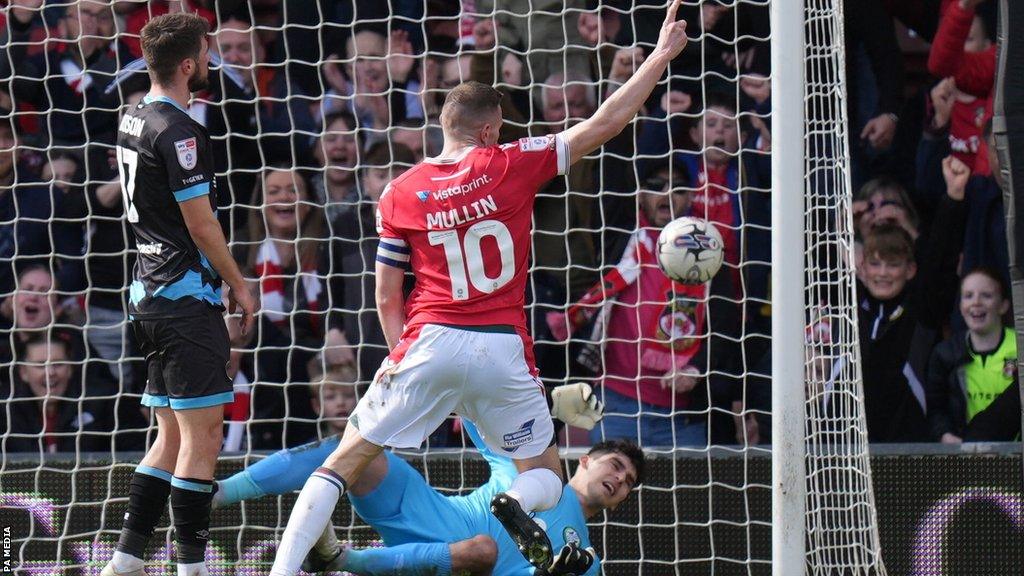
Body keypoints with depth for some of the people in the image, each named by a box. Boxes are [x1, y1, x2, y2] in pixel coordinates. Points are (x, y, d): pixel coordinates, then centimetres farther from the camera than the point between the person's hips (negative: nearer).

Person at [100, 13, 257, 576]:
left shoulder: (132, 121, 13)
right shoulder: (177, 132, -15)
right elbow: (200, 223, -15)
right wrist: (240, 287, -3)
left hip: (150, 293, 10)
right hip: (187, 295, -10)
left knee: (172, 435, 13)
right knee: (203, 434, -7)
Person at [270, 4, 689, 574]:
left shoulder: (401, 194, 5)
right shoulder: (511, 165, 1)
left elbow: (387, 298, 7)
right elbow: (605, 123, 3)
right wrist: (662, 56, 11)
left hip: (428, 343, 1)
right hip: (502, 350, -1)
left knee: (349, 458, 8)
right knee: (546, 472, 16)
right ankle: (518, 504, -20)